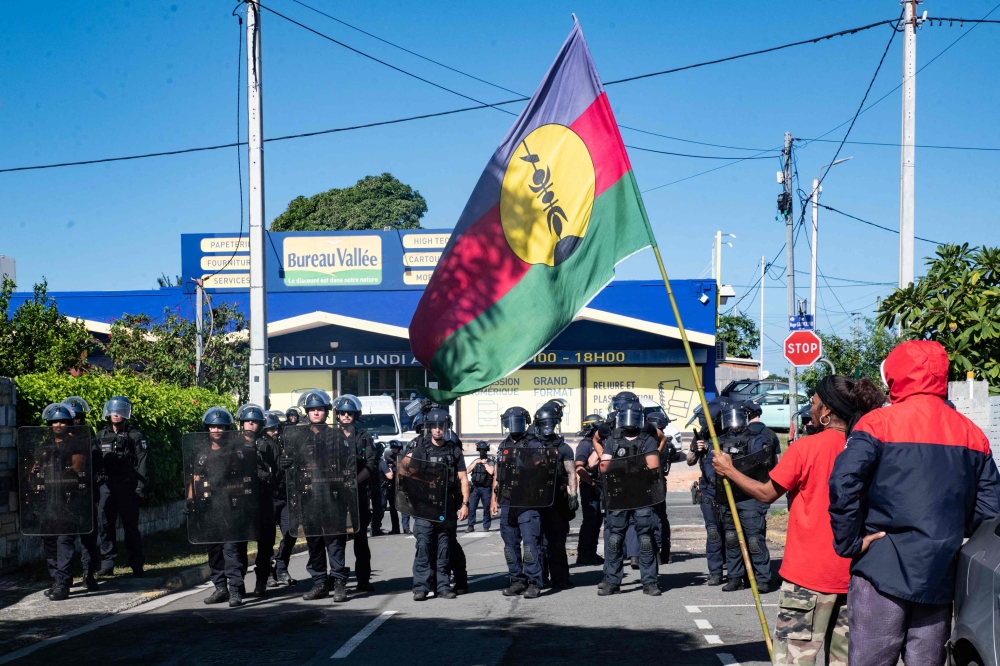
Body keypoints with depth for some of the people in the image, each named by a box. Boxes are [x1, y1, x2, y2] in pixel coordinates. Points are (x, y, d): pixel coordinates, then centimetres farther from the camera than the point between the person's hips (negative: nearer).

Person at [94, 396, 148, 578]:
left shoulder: (134, 436, 0)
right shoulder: (101, 435, 12)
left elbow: (143, 462, -3)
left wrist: (140, 486, -10)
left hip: (127, 486, -4)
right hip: (106, 485, 4)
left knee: (131, 525, 0)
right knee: (106, 524, 3)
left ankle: (137, 565, 7)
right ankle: (107, 563, 10)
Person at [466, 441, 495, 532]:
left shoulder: (490, 461, 3)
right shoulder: (475, 461, 15)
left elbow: (491, 471, -14)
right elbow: (468, 471, 6)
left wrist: (484, 463, -6)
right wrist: (475, 463, -2)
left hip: (486, 488, -3)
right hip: (475, 487, 3)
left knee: (486, 508, 0)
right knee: (471, 507, -4)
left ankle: (486, 527, 7)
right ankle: (471, 526, 0)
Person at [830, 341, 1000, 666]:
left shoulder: (879, 423, -6)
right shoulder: (971, 433, 8)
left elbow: (843, 484, -18)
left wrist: (850, 542, -9)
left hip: (883, 569, -4)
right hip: (941, 576, 4)